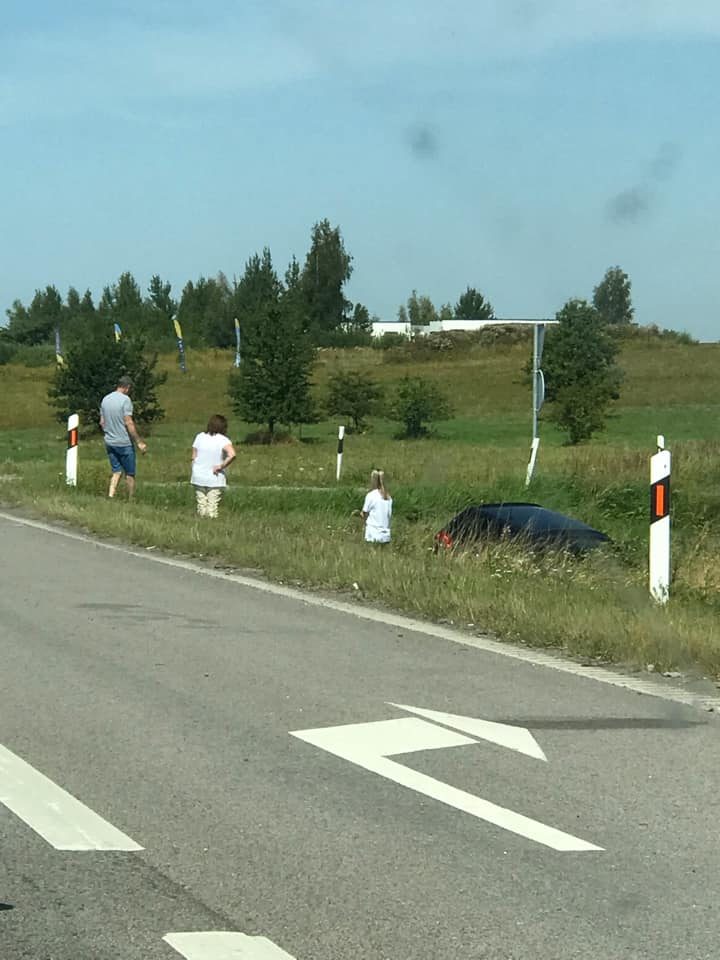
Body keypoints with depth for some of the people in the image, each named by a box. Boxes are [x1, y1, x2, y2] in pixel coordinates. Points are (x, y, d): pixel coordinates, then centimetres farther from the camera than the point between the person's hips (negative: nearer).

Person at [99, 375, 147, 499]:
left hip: (109, 442, 6)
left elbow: (102, 422, 12)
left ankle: (110, 496, -2)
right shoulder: (125, 400, -14)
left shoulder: (105, 399, 7)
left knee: (116, 471, 12)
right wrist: (139, 442, -14)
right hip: (124, 442, -6)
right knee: (130, 474, 6)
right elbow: (128, 423, -18)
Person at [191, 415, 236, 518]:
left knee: (201, 505, 11)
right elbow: (232, 455, -27)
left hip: (198, 478, 3)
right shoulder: (223, 440, -10)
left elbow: (194, 457, 5)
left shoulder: (200, 437, 2)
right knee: (212, 507, 2)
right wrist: (221, 466, -16)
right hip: (215, 479, -3)